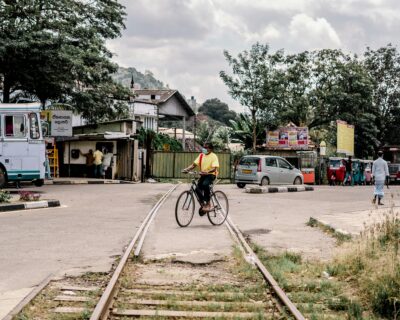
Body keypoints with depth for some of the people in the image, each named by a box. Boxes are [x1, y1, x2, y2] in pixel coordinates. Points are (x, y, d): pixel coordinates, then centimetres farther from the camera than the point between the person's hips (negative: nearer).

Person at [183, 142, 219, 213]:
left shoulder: (213, 156, -8)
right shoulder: (201, 155, 7)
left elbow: (214, 168, -21)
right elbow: (194, 164, 1)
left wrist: (207, 172, -40)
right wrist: (187, 169, -16)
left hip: (211, 174, -5)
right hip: (203, 175, 5)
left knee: (205, 184, -34)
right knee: (198, 189, -16)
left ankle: (208, 204, -21)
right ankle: (203, 204, 6)